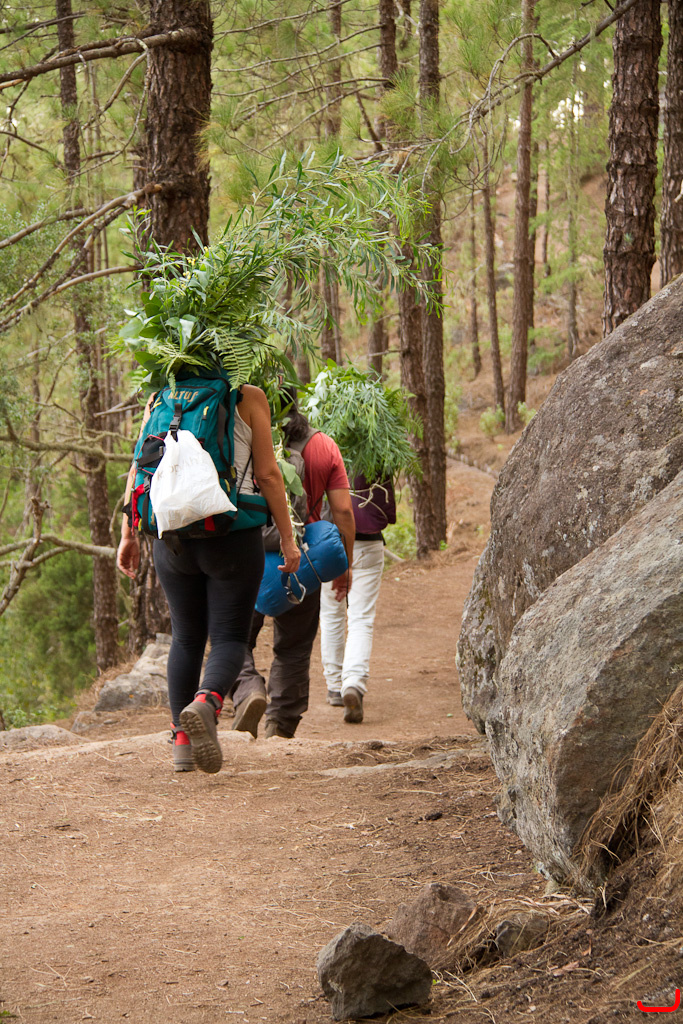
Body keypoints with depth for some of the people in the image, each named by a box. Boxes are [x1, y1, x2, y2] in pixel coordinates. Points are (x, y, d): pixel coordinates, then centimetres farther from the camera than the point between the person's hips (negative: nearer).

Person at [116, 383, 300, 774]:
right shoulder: (249, 398, -2)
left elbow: (138, 470, 4)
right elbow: (268, 474, -6)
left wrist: (129, 535, 8)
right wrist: (288, 538, 0)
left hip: (173, 534, 3)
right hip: (233, 536, -3)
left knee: (186, 637, 17)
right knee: (230, 638, 2)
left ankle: (182, 741, 13)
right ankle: (206, 702, -28)